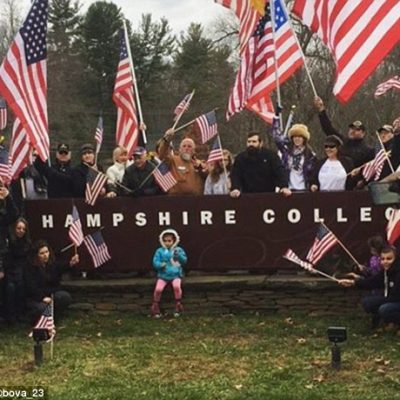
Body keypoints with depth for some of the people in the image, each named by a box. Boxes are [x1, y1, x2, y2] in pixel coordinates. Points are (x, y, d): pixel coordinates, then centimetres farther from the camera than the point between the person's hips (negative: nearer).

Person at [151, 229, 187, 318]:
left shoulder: (178, 250, 6)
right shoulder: (160, 251, 4)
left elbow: (184, 260, -1)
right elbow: (155, 262, 0)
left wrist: (178, 255, -19)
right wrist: (161, 265, -21)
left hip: (176, 275, 0)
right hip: (163, 275, 0)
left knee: (177, 286, -29)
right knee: (158, 288, -22)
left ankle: (178, 305, -8)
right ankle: (155, 307, 0)